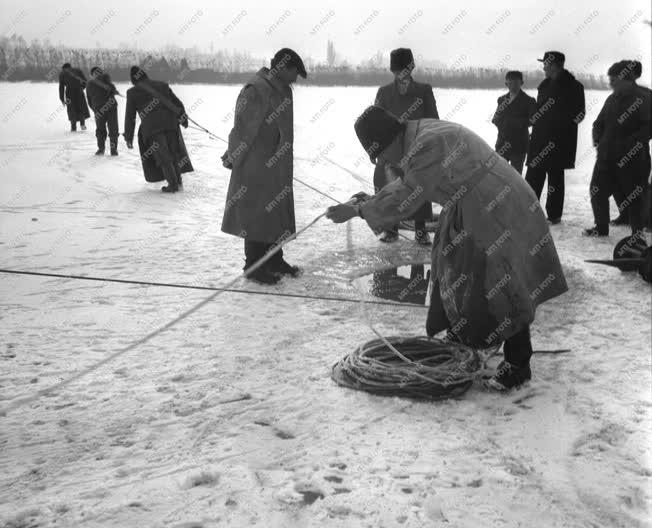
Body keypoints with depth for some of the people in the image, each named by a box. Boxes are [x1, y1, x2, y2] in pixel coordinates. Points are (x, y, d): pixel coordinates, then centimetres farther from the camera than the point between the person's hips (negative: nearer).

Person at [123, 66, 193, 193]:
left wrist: (128, 137, 15)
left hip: (152, 127, -3)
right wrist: (183, 117, 27)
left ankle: (173, 184, 1)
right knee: (173, 152, 17)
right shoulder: (162, 85, 18)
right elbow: (177, 102, 17)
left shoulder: (132, 92, 10)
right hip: (170, 122, 3)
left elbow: (130, 117, 11)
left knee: (163, 156, 3)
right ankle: (178, 179, 17)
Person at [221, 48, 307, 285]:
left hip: (277, 165, 9)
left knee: (278, 212, 14)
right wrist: (232, 157, -12)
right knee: (257, 215, -2)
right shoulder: (256, 90, -18)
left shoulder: (282, 90, 11)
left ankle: (274, 260, 27)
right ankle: (253, 266, 9)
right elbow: (243, 128, -18)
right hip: (255, 167, -9)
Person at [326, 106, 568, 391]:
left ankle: (518, 364, 2)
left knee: (500, 289, -8)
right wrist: (370, 200, 15)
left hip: (498, 212, -11)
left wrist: (358, 211, -18)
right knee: (455, 273, 18)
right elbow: (408, 183, 19)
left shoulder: (429, 145, -27)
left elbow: (406, 199, -25)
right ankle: (460, 339, 34)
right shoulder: (419, 135, 5)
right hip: (471, 212, 11)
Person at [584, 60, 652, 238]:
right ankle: (601, 227, 26)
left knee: (632, 196, -1)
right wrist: (598, 139, -1)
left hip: (632, 159, -7)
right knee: (597, 191, 9)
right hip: (608, 156, 7)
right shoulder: (614, 98, 12)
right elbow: (599, 123, 16)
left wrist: (630, 144, -22)